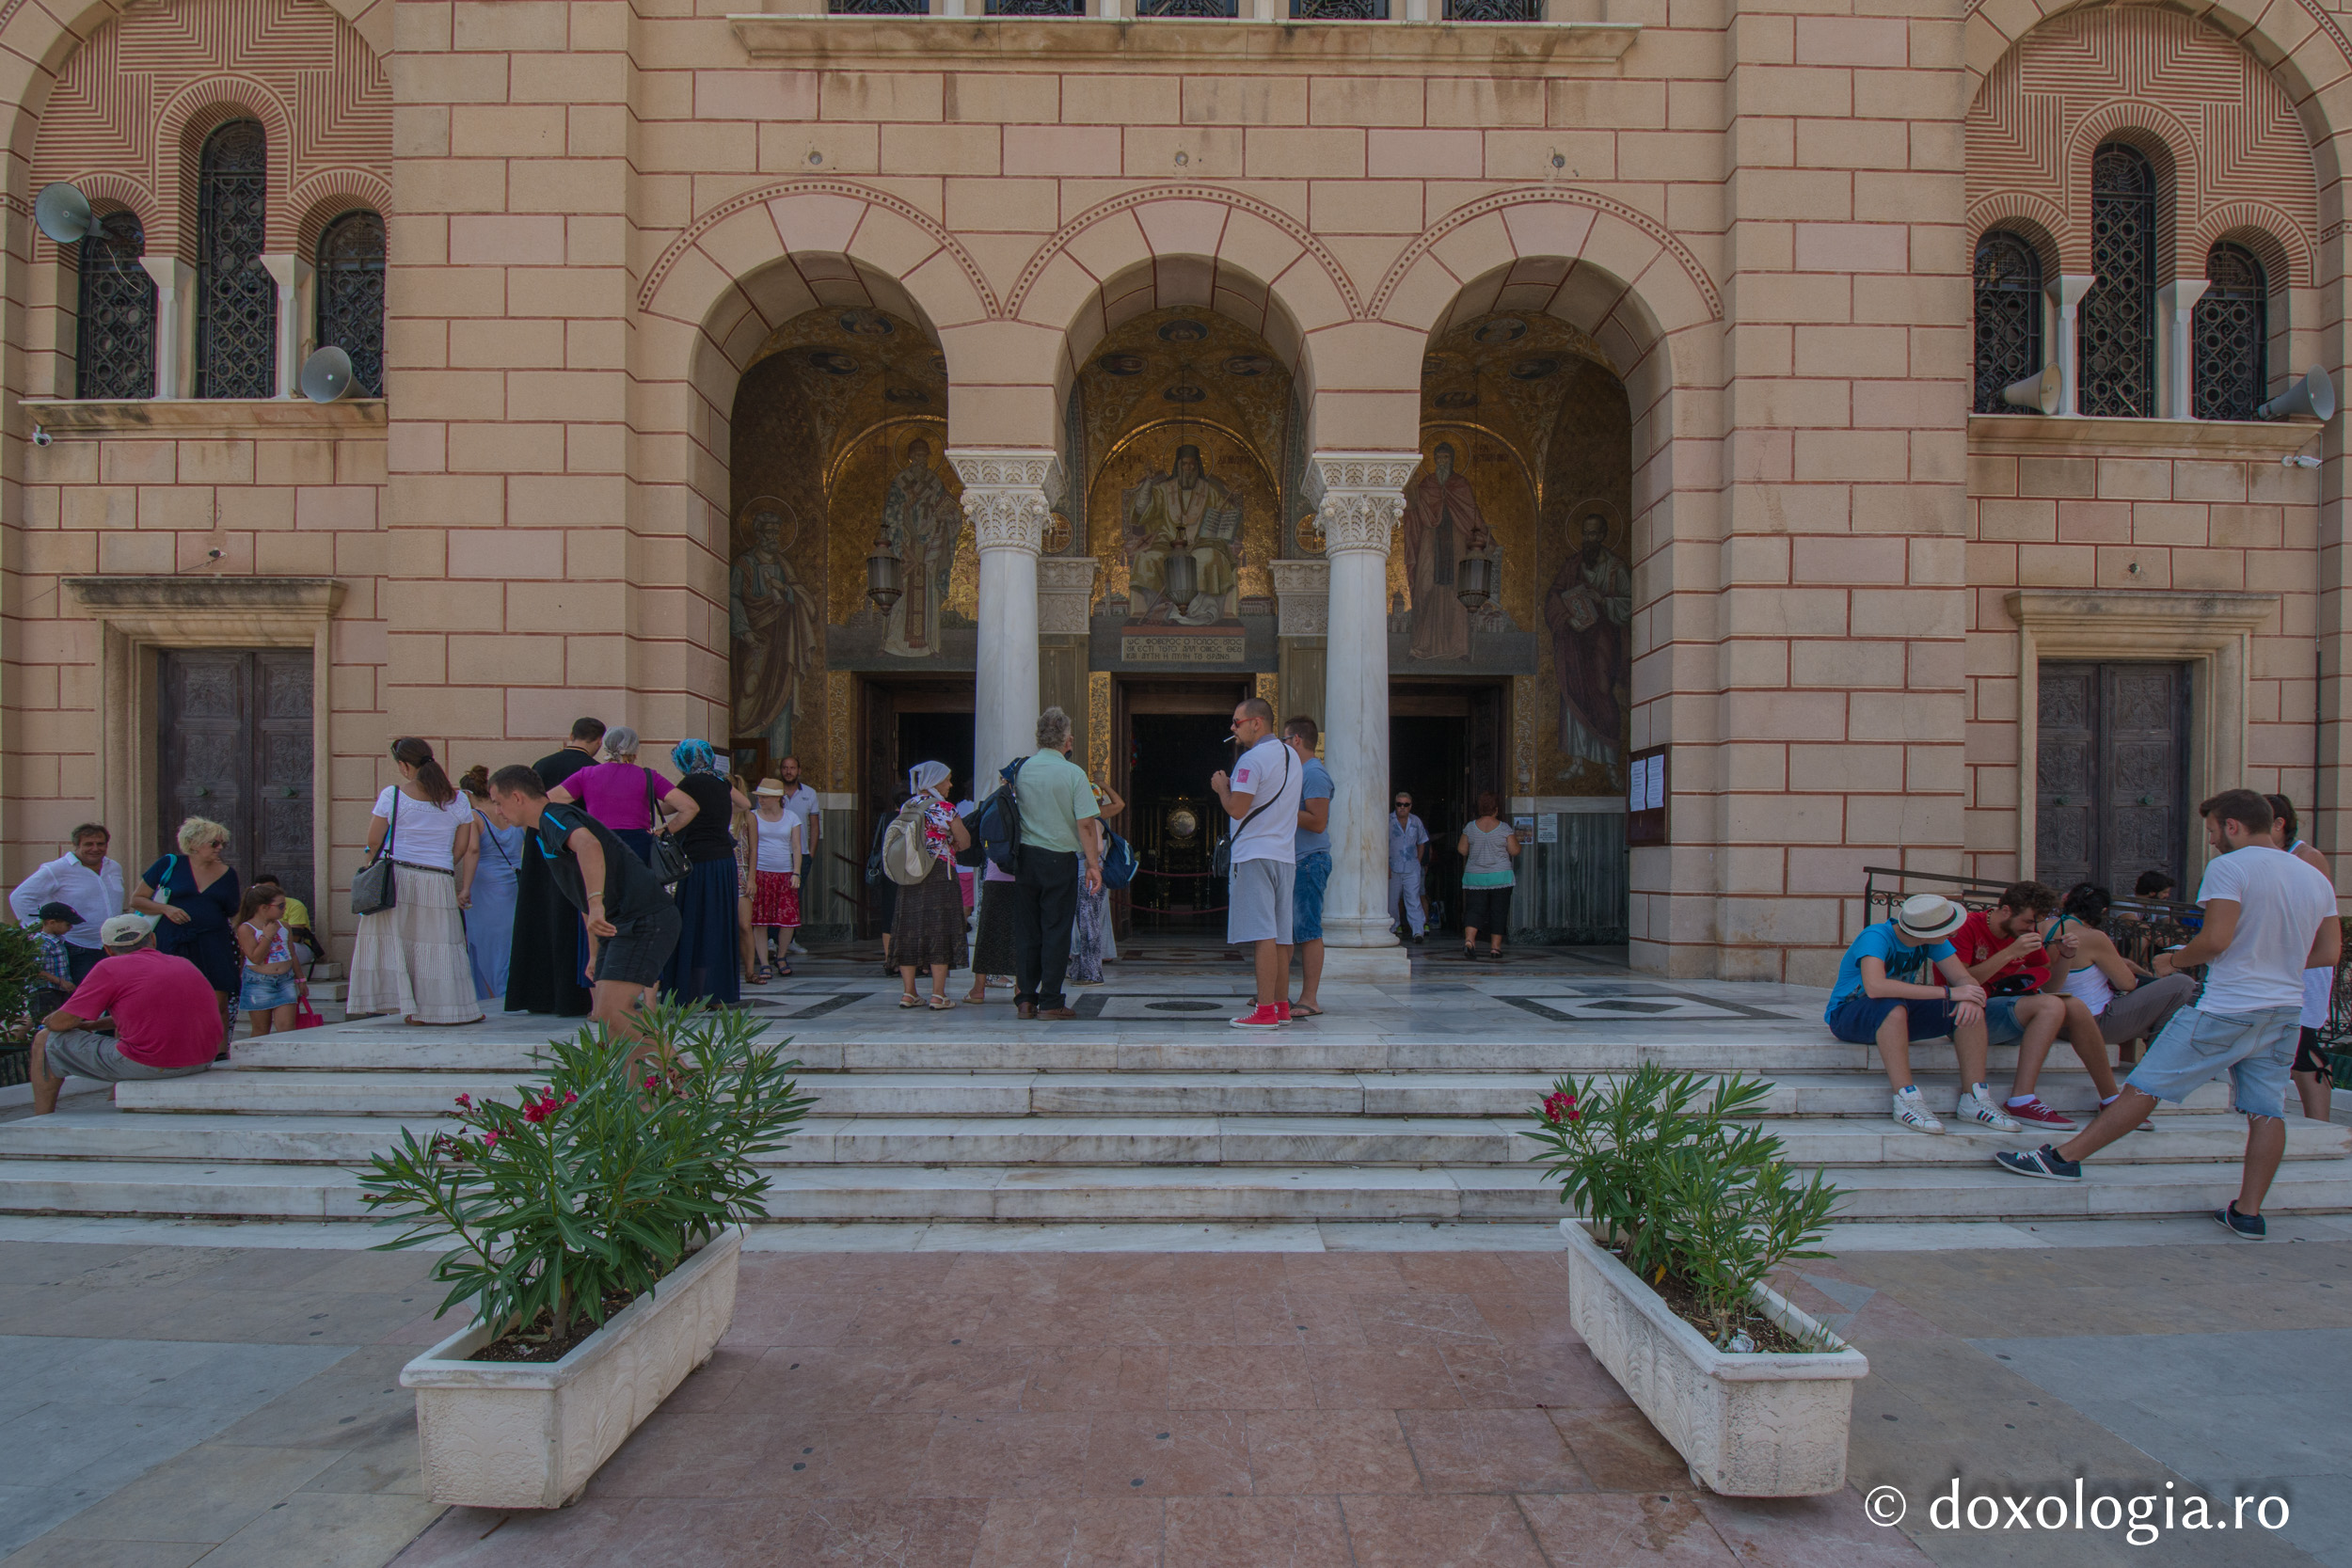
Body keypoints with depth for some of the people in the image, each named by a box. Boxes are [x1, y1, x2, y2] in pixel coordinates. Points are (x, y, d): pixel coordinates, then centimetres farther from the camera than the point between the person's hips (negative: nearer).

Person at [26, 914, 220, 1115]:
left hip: (148, 1065, -7)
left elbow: (61, 1022, 1)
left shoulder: (110, 968, -2)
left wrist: (50, 1021, 24)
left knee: (45, 1041, 15)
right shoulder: (184, 964, 16)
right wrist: (93, 1025, 35)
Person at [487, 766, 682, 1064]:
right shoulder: (545, 832, 25)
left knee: (611, 1013, -17)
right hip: (622, 924, 11)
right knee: (604, 1016, 11)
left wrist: (596, 905, -45)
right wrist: (595, 955, 33)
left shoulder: (554, 818, -9)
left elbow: (589, 845, -35)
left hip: (643, 920, -11)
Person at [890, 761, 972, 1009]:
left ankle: (908, 993, 11)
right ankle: (938, 995, -1)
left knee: (909, 930, 9)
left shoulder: (905, 808, 8)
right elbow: (964, 842, -3)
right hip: (940, 875, -5)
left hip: (909, 877, 5)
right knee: (940, 931, 0)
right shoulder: (946, 809, -8)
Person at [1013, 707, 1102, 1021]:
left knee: (1026, 930, 9)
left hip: (1025, 855, 3)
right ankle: (1050, 1002, 4)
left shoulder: (1021, 770, 2)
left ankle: (1025, 999, 11)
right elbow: (1086, 823, -11)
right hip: (1060, 858, -3)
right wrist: (1093, 864, -7)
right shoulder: (1073, 773, -8)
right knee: (1056, 930, 2)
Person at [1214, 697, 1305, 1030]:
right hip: (1286, 855, 9)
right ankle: (1281, 1006, 15)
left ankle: (1265, 1011, -11)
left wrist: (1221, 788, 1)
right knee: (1280, 935, 11)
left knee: (1263, 934, -10)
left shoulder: (1252, 759, -12)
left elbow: (1237, 809, -17)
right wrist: (1234, 787, 23)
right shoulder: (1292, 757, 17)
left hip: (1256, 855, -9)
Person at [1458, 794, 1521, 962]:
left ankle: (1469, 940, -21)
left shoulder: (1471, 827, -1)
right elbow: (1514, 851, -4)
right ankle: (1495, 947, 8)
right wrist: (1515, 838, 15)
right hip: (1500, 877, -1)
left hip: (1474, 877, 2)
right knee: (1498, 911, 7)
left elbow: (1462, 850, 4)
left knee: (1474, 909, 1)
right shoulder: (1504, 828, -6)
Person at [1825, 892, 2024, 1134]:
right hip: (1848, 1015, -7)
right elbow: (1875, 987, -43)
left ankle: (1974, 1101, -15)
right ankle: (1907, 1102, -37)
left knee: (1970, 1010, -15)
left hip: (1900, 1013, 7)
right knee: (1893, 1008, -40)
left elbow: (1964, 979, -5)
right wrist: (1947, 992, -39)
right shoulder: (1876, 937, -27)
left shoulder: (1932, 941, -5)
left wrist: (1971, 998, -31)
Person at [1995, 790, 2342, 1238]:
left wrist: (2173, 961, -3)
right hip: (2286, 1012, 7)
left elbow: (2215, 940, -19)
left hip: (2227, 1009, -7)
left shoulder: (2229, 867, -12)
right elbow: (2330, 953, 13)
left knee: (2144, 1086, -5)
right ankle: (2248, 1212, 10)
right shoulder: (2317, 879, 11)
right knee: (2266, 1109, 8)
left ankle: (2063, 1157, -1)